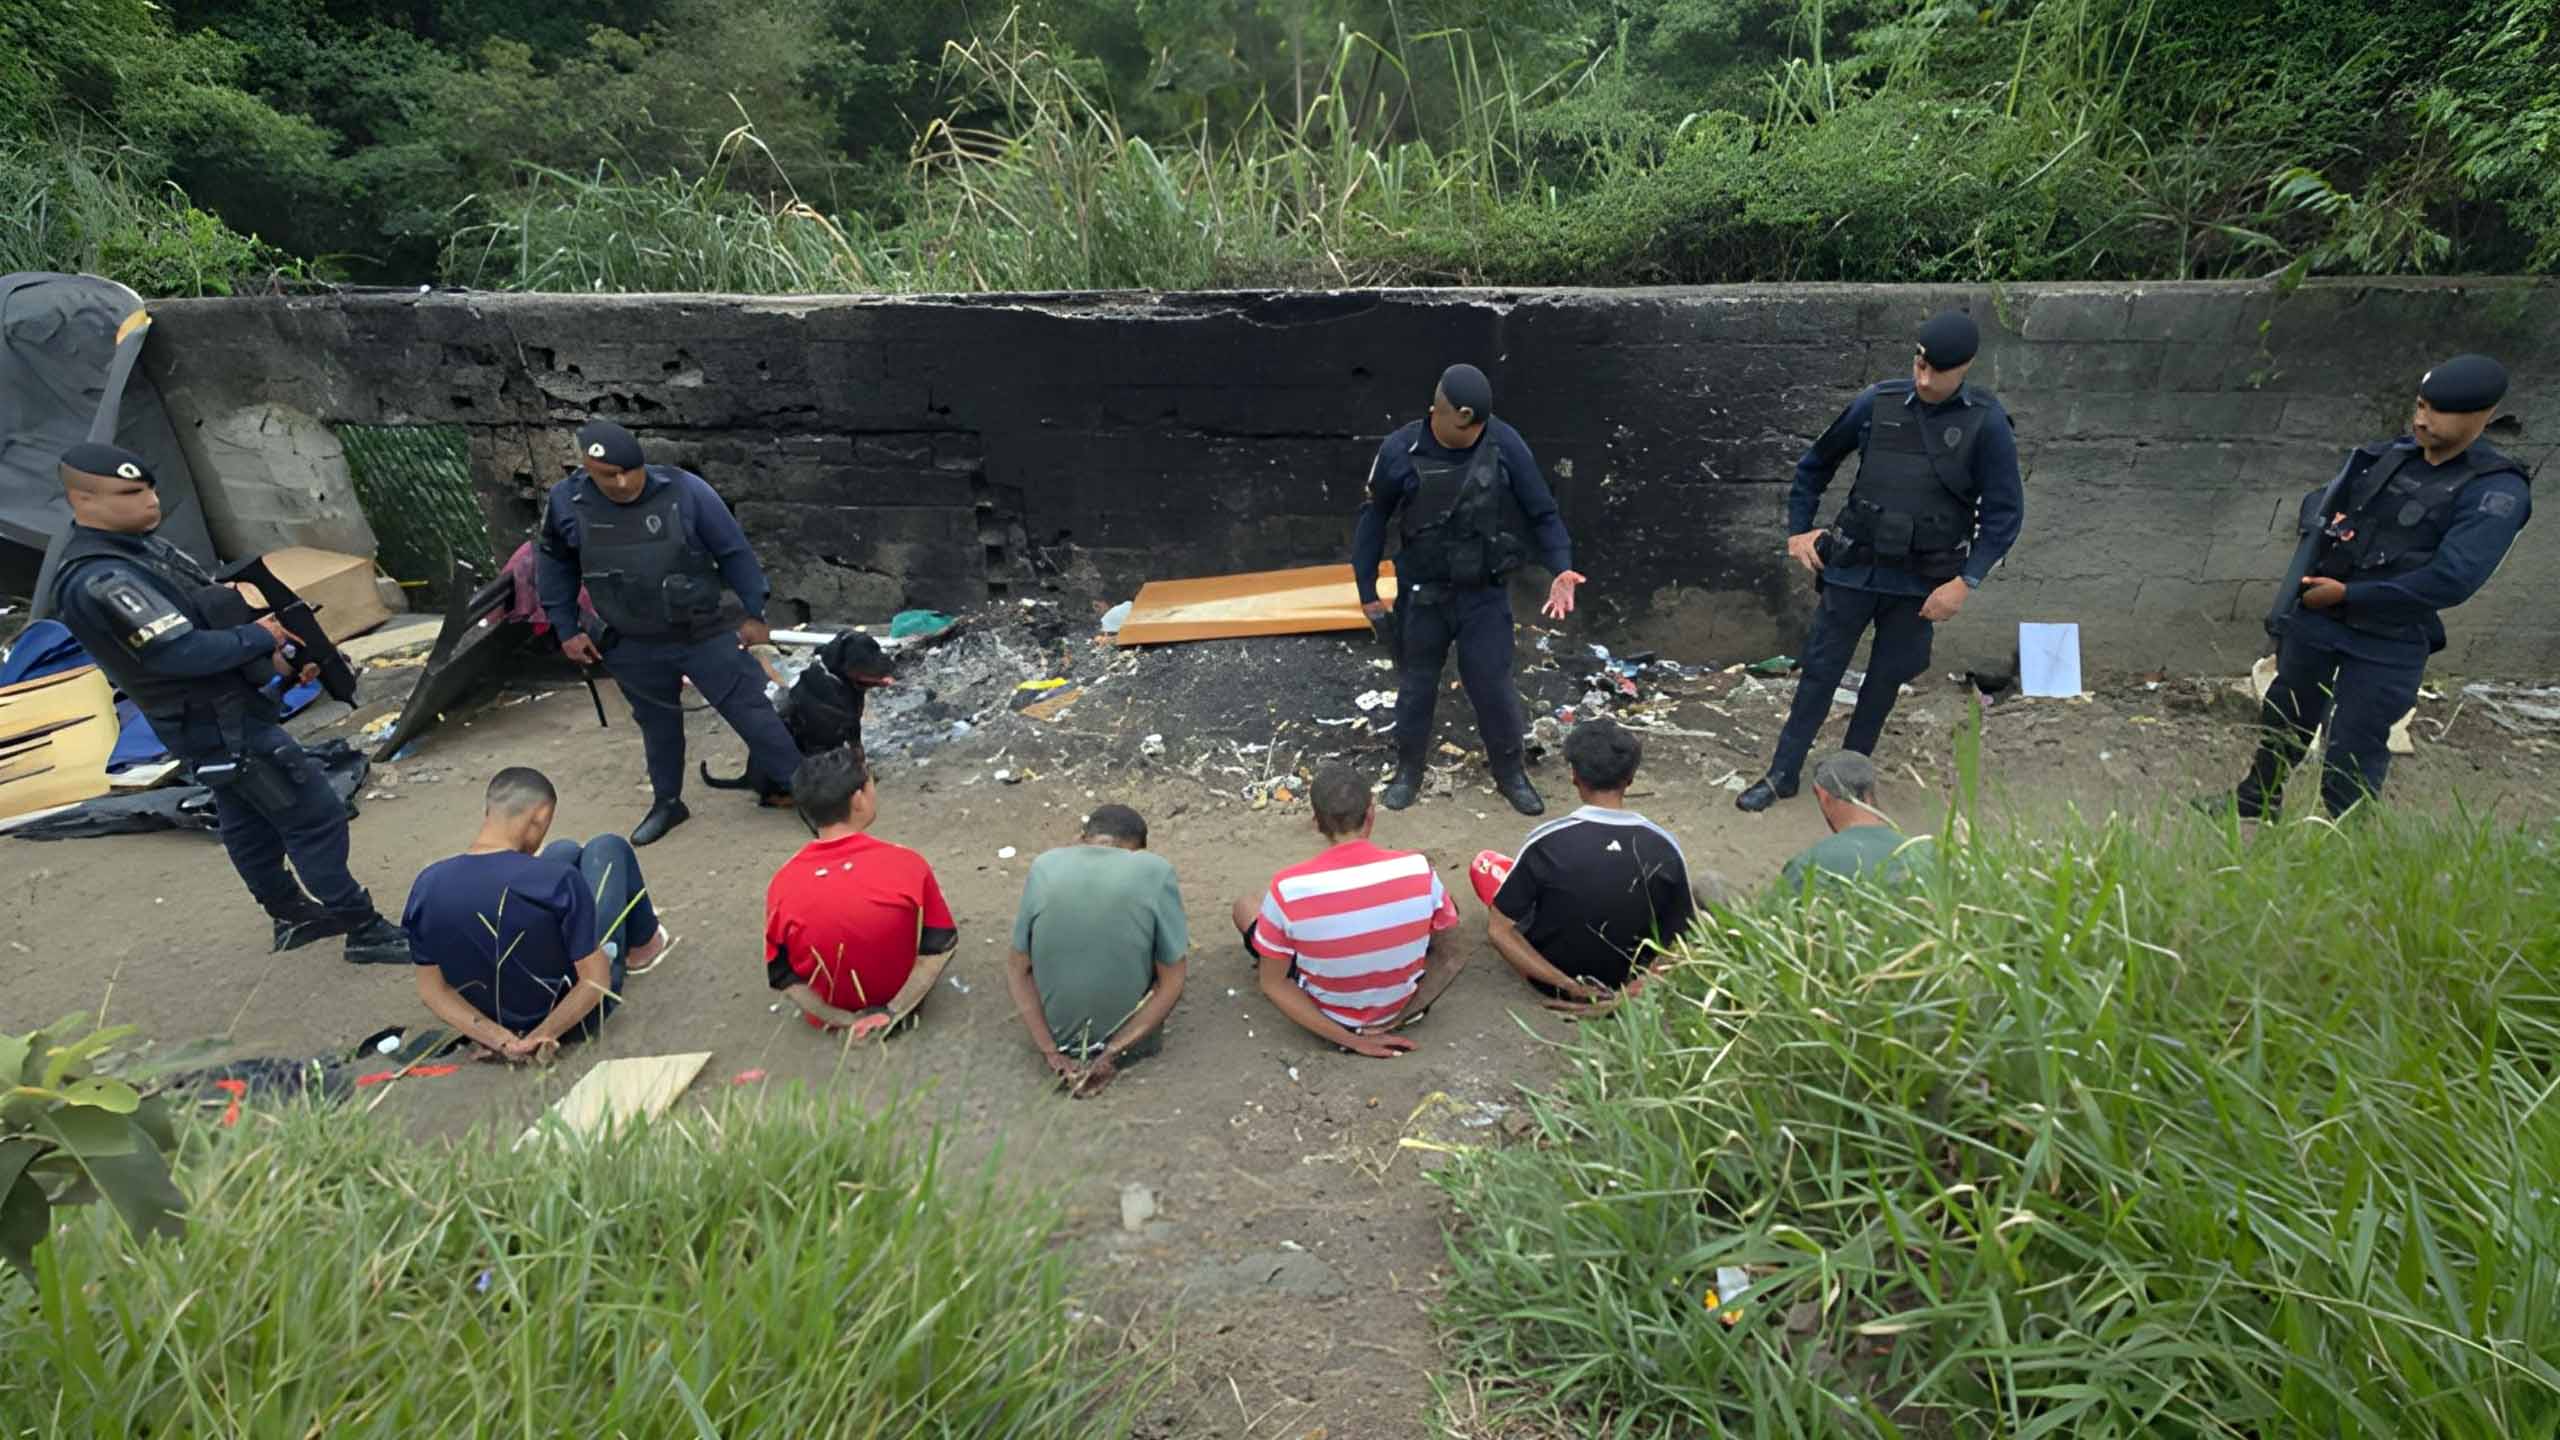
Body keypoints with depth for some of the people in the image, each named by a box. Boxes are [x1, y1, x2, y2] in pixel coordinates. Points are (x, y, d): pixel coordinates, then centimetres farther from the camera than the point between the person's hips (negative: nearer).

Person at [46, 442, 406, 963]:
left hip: (218, 716, 10)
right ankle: (364, 930, 0)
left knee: (250, 824, 21)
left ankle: (293, 916, 37)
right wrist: (261, 638, -15)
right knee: (316, 817, -7)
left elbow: (212, 613, 12)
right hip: (221, 725, -10)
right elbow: (182, 651, -29)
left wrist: (274, 660, 1)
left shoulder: (137, 545, 8)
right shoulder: (100, 580, -25)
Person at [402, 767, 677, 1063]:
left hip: (496, 1019, 5)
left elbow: (432, 991, -9)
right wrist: (538, 1037, -19)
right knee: (608, 848, 11)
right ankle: (644, 945, 36)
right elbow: (595, 982, -27)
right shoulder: (556, 879, -31)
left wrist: (501, 1039, -16)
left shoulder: (427, 885, -17)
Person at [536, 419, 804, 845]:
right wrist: (566, 630, 9)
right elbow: (554, 566, 9)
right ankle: (666, 803, 38)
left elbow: (734, 552, -8)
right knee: (657, 723, 19)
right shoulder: (566, 503, -10)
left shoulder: (684, 491, -19)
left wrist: (755, 613, -4)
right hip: (632, 647, 3)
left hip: (703, 635, -3)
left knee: (750, 710, -1)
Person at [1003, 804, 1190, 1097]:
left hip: (1058, 1037, 2)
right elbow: (1172, 983, -14)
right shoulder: (1155, 870, -14)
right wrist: (1110, 1054, -11)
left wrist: (1053, 1055, -8)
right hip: (1131, 1038, -2)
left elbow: (1017, 969, -6)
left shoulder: (1044, 866, -8)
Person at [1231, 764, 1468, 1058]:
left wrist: (1350, 1040, -13)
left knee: (1244, 906, 20)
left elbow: (1273, 984, -18)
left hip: (1328, 1016, -1)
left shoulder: (1287, 889, -27)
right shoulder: (1419, 868, -24)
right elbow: (1441, 946, -8)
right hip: (1399, 1009, 2)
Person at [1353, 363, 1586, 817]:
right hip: (1422, 594, 1)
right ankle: (1408, 770, 35)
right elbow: (1374, 518, -2)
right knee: (1416, 684, 15)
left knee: (1493, 684, 6)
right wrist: (1367, 589, 1)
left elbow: (1541, 511, -7)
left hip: (1486, 594, 0)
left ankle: (1511, 771, 28)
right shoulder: (1400, 451, -16)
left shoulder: (1504, 443, -15)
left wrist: (1561, 567, -21)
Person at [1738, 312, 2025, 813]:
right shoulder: (1879, 402, -5)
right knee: (1819, 669, 5)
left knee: (1886, 678, 11)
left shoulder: (1986, 424, -8)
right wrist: (1798, 529, 6)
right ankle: (1782, 774, 15)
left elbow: (2005, 512, -6)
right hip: (1854, 566, 1)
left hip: (1921, 581, 0)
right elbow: (1817, 462, 10)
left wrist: (1966, 581, -13)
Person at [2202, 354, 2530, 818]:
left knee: (2351, 753, 0)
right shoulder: (2384, 456, 4)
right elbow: (2316, 502, 17)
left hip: (2388, 643, -5)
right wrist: (2322, 532, -7)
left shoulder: (2496, 491, -12)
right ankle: (2256, 798, 41)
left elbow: (2451, 581, -21)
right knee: (2284, 716, 21)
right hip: (2312, 617, 5)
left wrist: (2348, 595, -17)